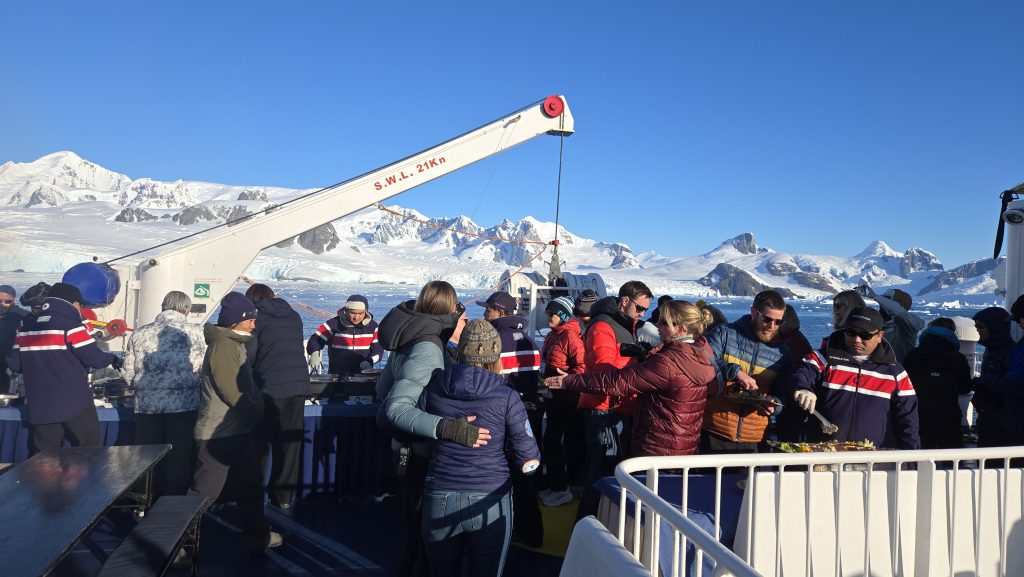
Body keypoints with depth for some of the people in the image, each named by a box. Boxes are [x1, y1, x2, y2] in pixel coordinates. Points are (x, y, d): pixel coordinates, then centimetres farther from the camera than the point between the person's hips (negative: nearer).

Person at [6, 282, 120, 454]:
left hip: (40, 406, 6)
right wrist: (113, 358, 6)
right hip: (75, 403, -6)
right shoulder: (70, 326, -10)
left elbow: (14, 363, 12)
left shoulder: (26, 327, 9)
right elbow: (95, 358, -14)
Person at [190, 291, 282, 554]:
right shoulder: (223, 345, -18)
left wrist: (256, 409, 8)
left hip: (237, 429, 10)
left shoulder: (234, 342, 13)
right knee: (205, 490, 1)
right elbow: (230, 390, -22)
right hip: (218, 433, -10)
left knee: (250, 483, 17)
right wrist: (255, 413, -12)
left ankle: (258, 535, 28)